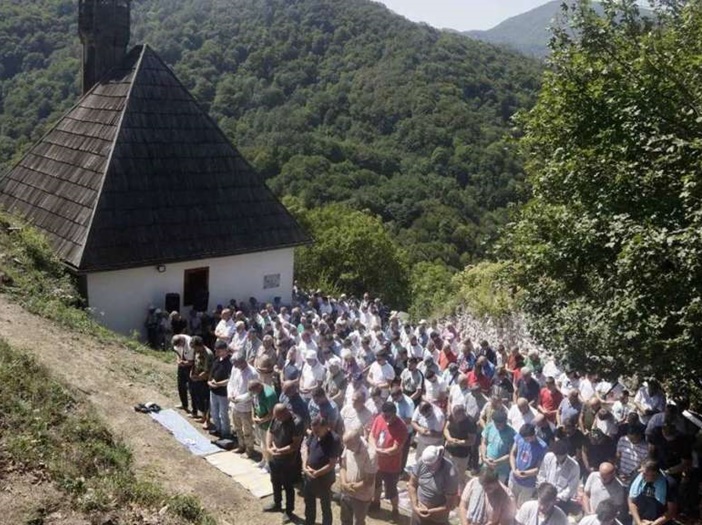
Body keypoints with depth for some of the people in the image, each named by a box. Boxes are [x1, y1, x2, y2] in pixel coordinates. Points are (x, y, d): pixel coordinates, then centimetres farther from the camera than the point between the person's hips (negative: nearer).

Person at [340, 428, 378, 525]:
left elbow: (369, 482, -24)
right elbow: (343, 467, 0)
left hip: (361, 497, -6)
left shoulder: (370, 455, -30)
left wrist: (351, 486, -16)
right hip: (346, 493, 6)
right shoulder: (348, 448, -13)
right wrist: (344, 483, -17)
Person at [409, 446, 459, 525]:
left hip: (437, 518, -4)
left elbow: (451, 504, -21)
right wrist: (415, 506, -13)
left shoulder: (450, 475, -29)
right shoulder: (422, 463, -17)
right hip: (419, 511, 4)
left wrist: (431, 512, -22)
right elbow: (412, 484, -3)